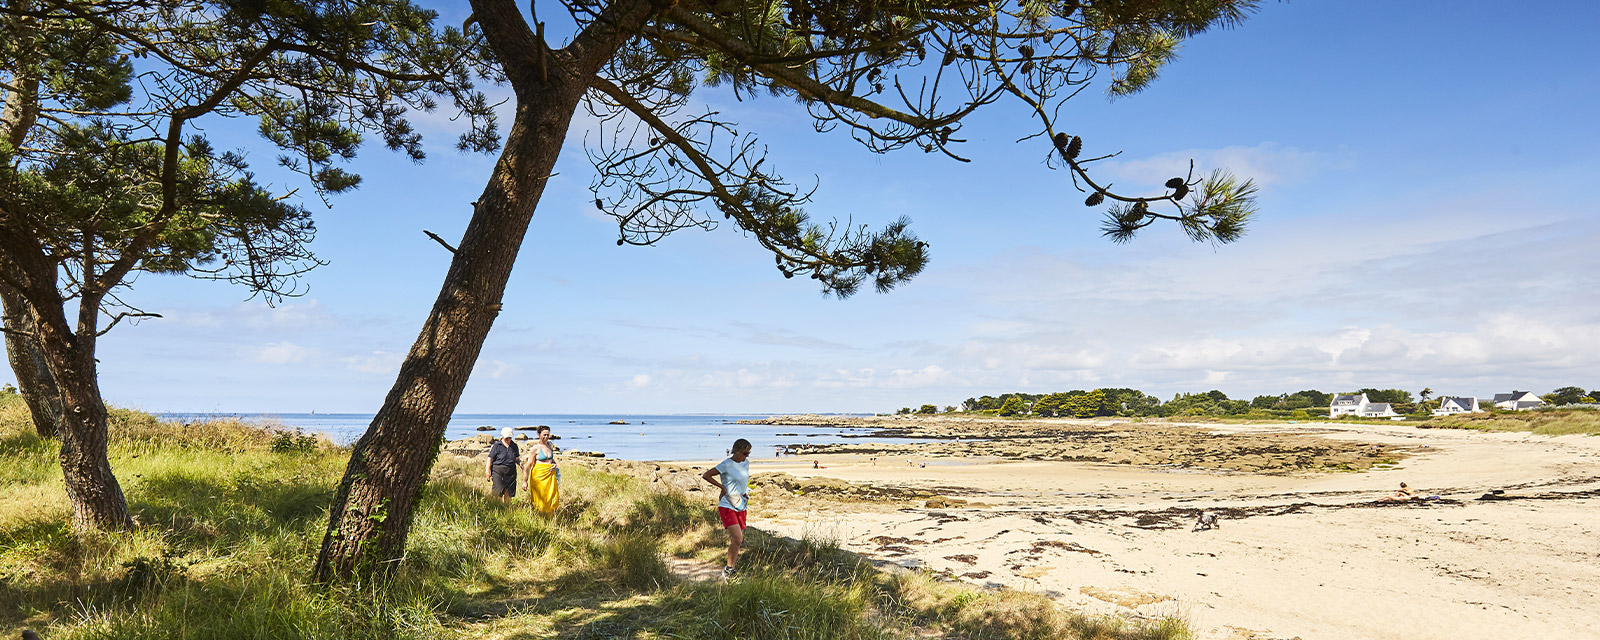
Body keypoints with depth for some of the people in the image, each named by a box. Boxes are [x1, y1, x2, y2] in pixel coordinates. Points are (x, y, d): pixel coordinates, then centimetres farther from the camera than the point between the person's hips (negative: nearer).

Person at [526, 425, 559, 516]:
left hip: (550, 474, 5)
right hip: (539, 475, -5)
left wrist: (554, 465, 3)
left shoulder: (550, 445, 10)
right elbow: (529, 464, -6)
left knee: (552, 497, 0)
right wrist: (525, 481, -8)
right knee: (540, 497, -4)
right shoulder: (536, 447, -7)